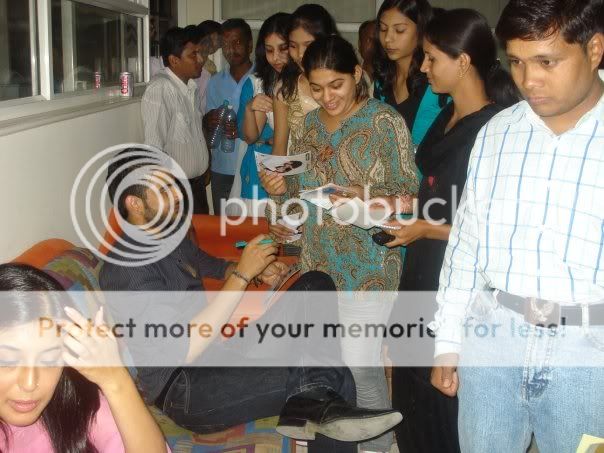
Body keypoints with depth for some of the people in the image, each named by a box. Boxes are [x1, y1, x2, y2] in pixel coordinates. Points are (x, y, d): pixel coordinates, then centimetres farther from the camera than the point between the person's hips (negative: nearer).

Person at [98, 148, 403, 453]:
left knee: (315, 286, -5)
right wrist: (242, 275, -22)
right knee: (336, 379, -28)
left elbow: (208, 264, 31)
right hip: (184, 389, -10)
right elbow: (183, 349, -27)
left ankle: (314, 404, -17)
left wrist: (258, 270, 7)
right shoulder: (126, 267, -19)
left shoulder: (170, 235, 10)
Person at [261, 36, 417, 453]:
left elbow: (410, 196, -11)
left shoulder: (385, 122, -11)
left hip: (368, 266, -6)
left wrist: (366, 197, -28)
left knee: (360, 364, -2)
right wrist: (280, 190, -6)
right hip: (318, 262, 6)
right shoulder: (311, 123, 8)